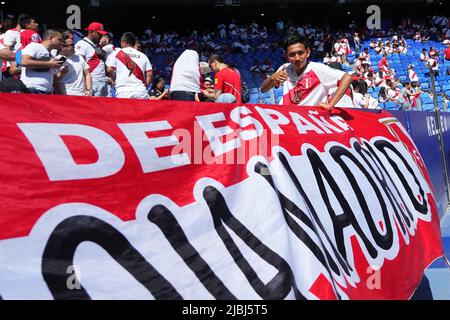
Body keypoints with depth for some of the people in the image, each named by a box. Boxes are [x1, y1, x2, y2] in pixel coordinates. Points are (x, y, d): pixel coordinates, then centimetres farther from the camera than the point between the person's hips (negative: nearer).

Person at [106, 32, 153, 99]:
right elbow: (150, 74, 6)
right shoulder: (143, 56, 14)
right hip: (140, 92, 1)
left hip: (123, 92, -1)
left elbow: (110, 70, 2)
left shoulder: (116, 53, 10)